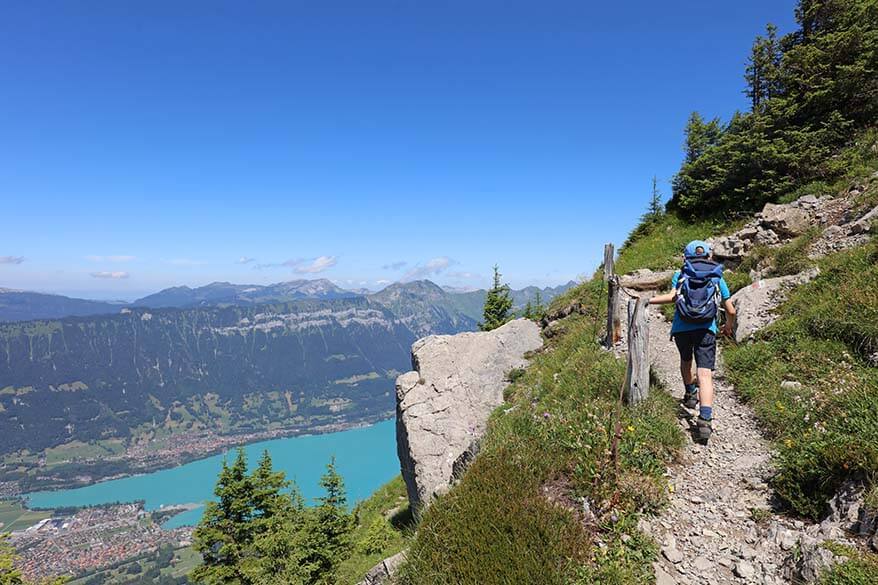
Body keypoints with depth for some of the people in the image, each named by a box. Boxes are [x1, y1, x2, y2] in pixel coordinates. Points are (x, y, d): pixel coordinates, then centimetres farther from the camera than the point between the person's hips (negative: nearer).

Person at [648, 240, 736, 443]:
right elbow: (731, 310, 16)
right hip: (706, 329, -1)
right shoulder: (717, 278, 16)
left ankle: (690, 394, 47)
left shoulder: (680, 275, 11)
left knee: (685, 361, 29)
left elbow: (673, 296, -10)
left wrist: (648, 300, -3)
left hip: (681, 328, 1)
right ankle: (705, 419, -23)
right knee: (705, 373, -9)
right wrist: (729, 326, 35)